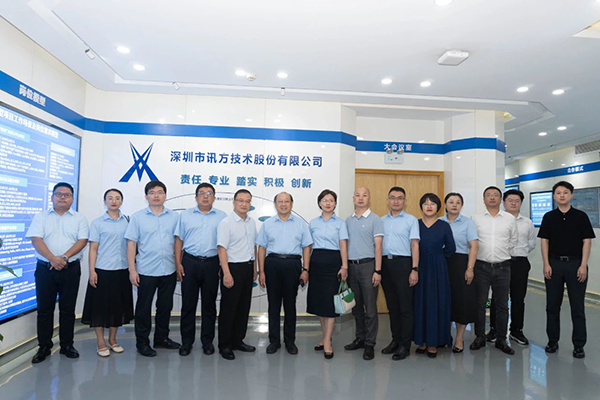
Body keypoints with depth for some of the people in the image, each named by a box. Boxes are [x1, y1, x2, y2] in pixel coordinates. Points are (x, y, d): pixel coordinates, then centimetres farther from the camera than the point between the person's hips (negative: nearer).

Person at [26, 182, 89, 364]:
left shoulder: (79, 218, 6)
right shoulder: (41, 217, 7)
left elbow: (82, 241, -4)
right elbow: (36, 239, -6)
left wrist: (64, 257, -18)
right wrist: (52, 259, -20)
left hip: (70, 269, 0)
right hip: (45, 268, 1)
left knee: (68, 309, 7)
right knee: (44, 309, 6)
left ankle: (67, 345, 18)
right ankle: (44, 347, 19)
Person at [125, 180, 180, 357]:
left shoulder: (174, 217, 4)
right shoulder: (138, 217, 0)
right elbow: (131, 244, -2)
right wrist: (132, 270, -8)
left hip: (169, 270, 2)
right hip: (146, 271, -2)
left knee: (165, 306, 13)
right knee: (144, 307, 8)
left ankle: (162, 338, 30)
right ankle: (142, 342, 23)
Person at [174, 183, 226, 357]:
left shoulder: (222, 217, 5)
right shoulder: (185, 215, 7)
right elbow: (179, 240, 5)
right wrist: (178, 264, -2)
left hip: (211, 264, 0)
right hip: (189, 263, 0)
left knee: (209, 304, 8)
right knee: (188, 304, 7)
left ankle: (207, 341, 22)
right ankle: (186, 341, 20)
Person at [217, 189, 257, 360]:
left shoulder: (252, 222, 10)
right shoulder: (226, 223, -11)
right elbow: (222, 249, -16)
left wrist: (254, 269, 15)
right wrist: (226, 273, -21)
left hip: (248, 267, 7)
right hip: (233, 268, -7)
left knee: (244, 307, 13)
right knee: (229, 308, 2)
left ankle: (238, 340, 26)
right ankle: (225, 345, 15)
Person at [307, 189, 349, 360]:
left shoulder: (340, 223, 4)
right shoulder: (313, 223, 11)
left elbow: (343, 246, -3)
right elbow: (309, 246, 13)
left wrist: (344, 266, -11)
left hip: (333, 261, -3)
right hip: (316, 261, 3)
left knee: (330, 300, -5)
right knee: (318, 299, 7)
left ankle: (327, 341, 0)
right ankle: (325, 337, 21)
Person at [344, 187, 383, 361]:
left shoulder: (375, 219, -2)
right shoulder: (348, 220, 12)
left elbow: (378, 246, -7)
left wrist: (377, 271, -12)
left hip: (367, 265, -5)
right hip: (351, 266, 5)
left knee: (370, 308, -1)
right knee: (356, 306, 13)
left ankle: (370, 344, 9)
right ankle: (360, 338, 27)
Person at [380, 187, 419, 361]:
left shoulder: (411, 220, 2)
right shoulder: (381, 220, 14)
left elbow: (415, 245, -3)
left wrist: (415, 270, -11)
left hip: (402, 263, -4)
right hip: (385, 263, 4)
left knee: (405, 307, -1)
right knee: (392, 306, 12)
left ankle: (405, 345, 9)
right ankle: (395, 340, 24)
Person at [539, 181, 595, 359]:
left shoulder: (581, 216, 1)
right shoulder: (549, 217, 5)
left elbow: (587, 242, -2)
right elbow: (544, 241, 4)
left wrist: (583, 265, -10)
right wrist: (546, 264, -4)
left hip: (576, 264, -1)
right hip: (554, 264, 2)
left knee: (577, 307, 3)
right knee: (552, 305, 7)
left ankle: (579, 345, 13)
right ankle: (552, 341, 19)